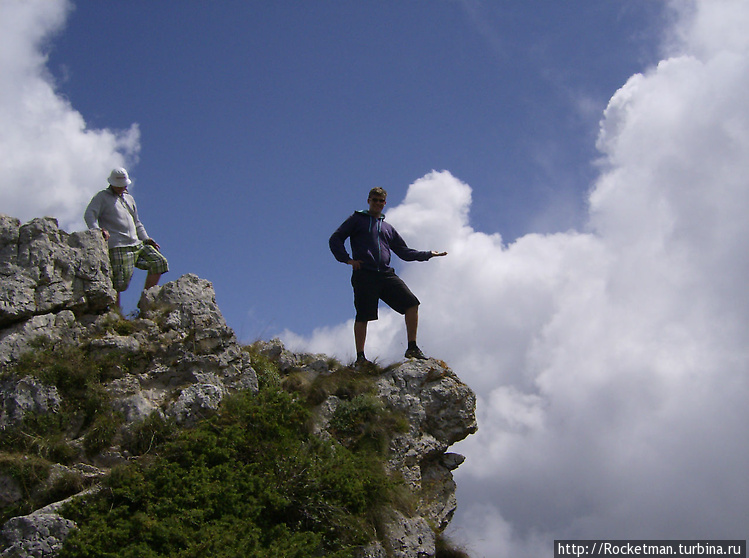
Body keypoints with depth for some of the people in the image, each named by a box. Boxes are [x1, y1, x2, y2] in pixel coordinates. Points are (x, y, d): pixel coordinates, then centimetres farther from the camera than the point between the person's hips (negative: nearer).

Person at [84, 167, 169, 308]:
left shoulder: (129, 198, 28)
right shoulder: (102, 197, 8)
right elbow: (89, 215, -7)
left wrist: (146, 239, 18)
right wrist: (97, 230, -26)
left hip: (136, 244, 7)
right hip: (117, 247, -7)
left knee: (160, 262, -4)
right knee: (119, 282, -16)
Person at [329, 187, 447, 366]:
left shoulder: (388, 228, 27)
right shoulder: (357, 220, 14)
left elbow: (404, 252, 28)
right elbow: (335, 240, 9)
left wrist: (428, 255, 19)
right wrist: (347, 259, -5)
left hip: (386, 274, 4)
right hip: (364, 275, -4)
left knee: (411, 303, -10)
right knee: (362, 316, -8)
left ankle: (412, 348, -5)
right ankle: (360, 357, 0)